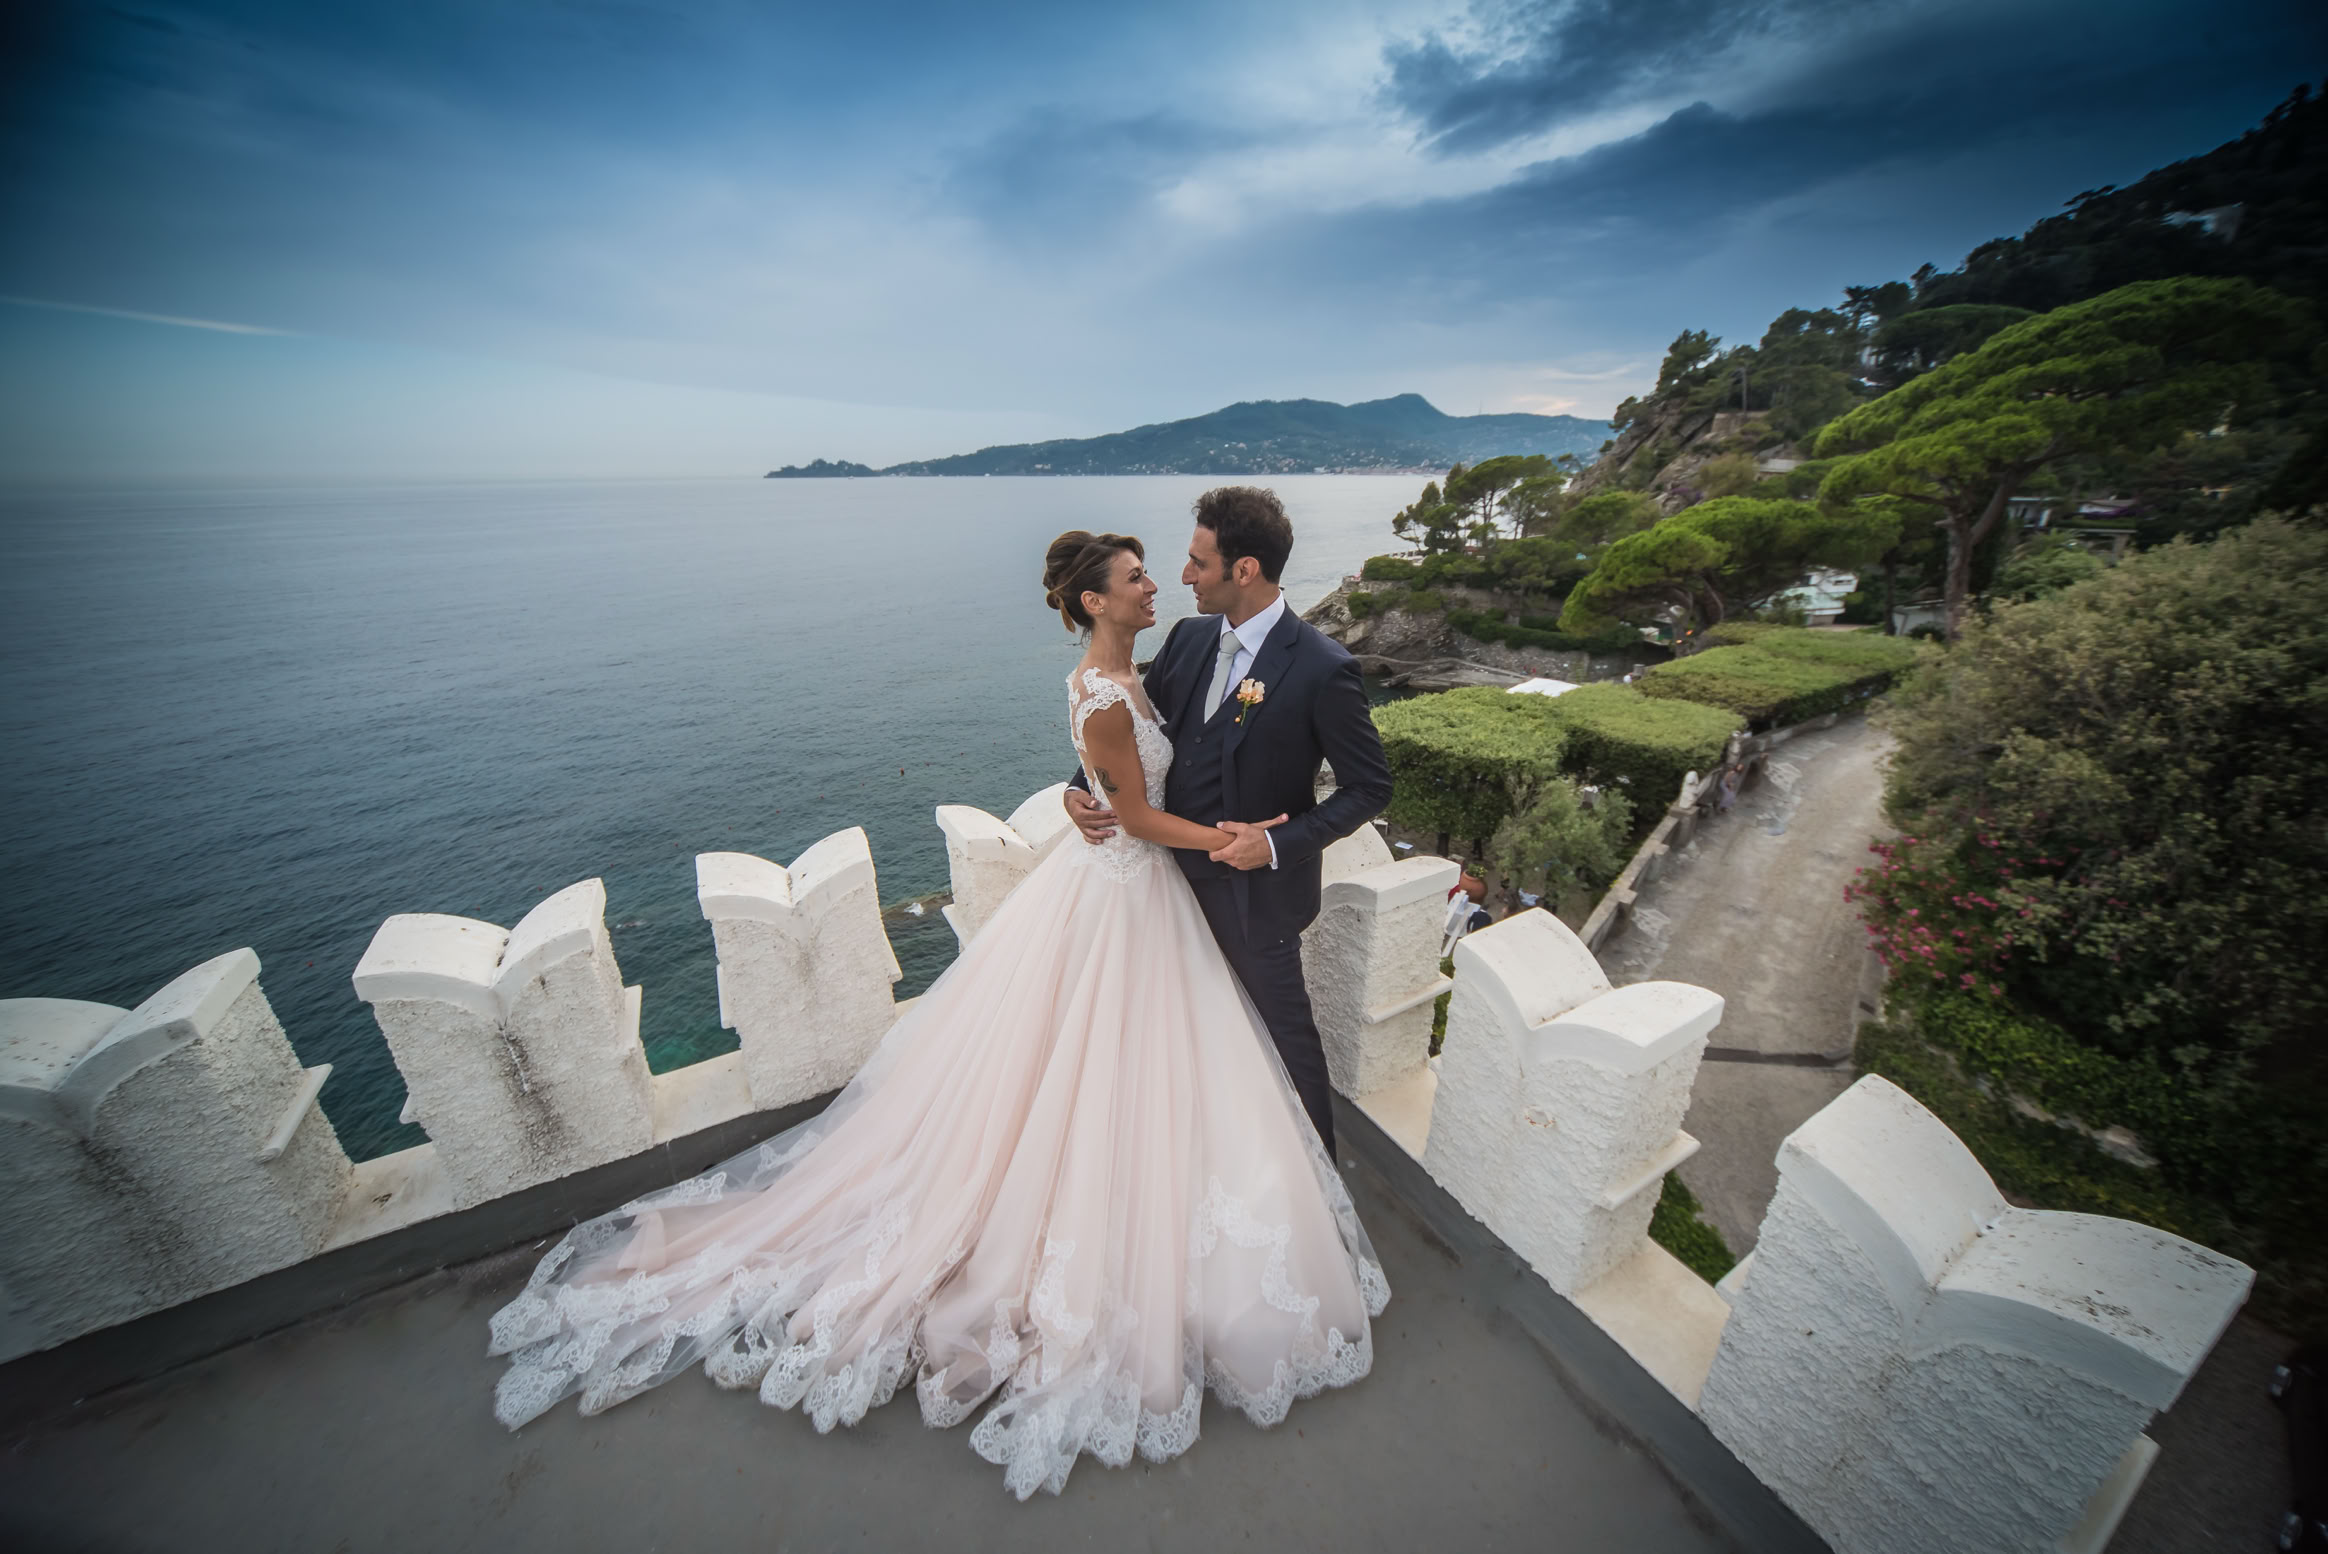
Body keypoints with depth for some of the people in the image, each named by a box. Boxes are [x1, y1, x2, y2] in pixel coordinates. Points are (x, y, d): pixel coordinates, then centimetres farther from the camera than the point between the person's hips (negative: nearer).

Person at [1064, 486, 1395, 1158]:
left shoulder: (1323, 668, -22)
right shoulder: (1189, 638, -2)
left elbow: (1370, 787, -14)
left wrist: (1277, 844, -24)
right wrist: (1080, 788, -9)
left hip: (1253, 889, -6)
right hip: (1183, 870, 7)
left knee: (1283, 1024, 15)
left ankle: (1315, 1155, 44)